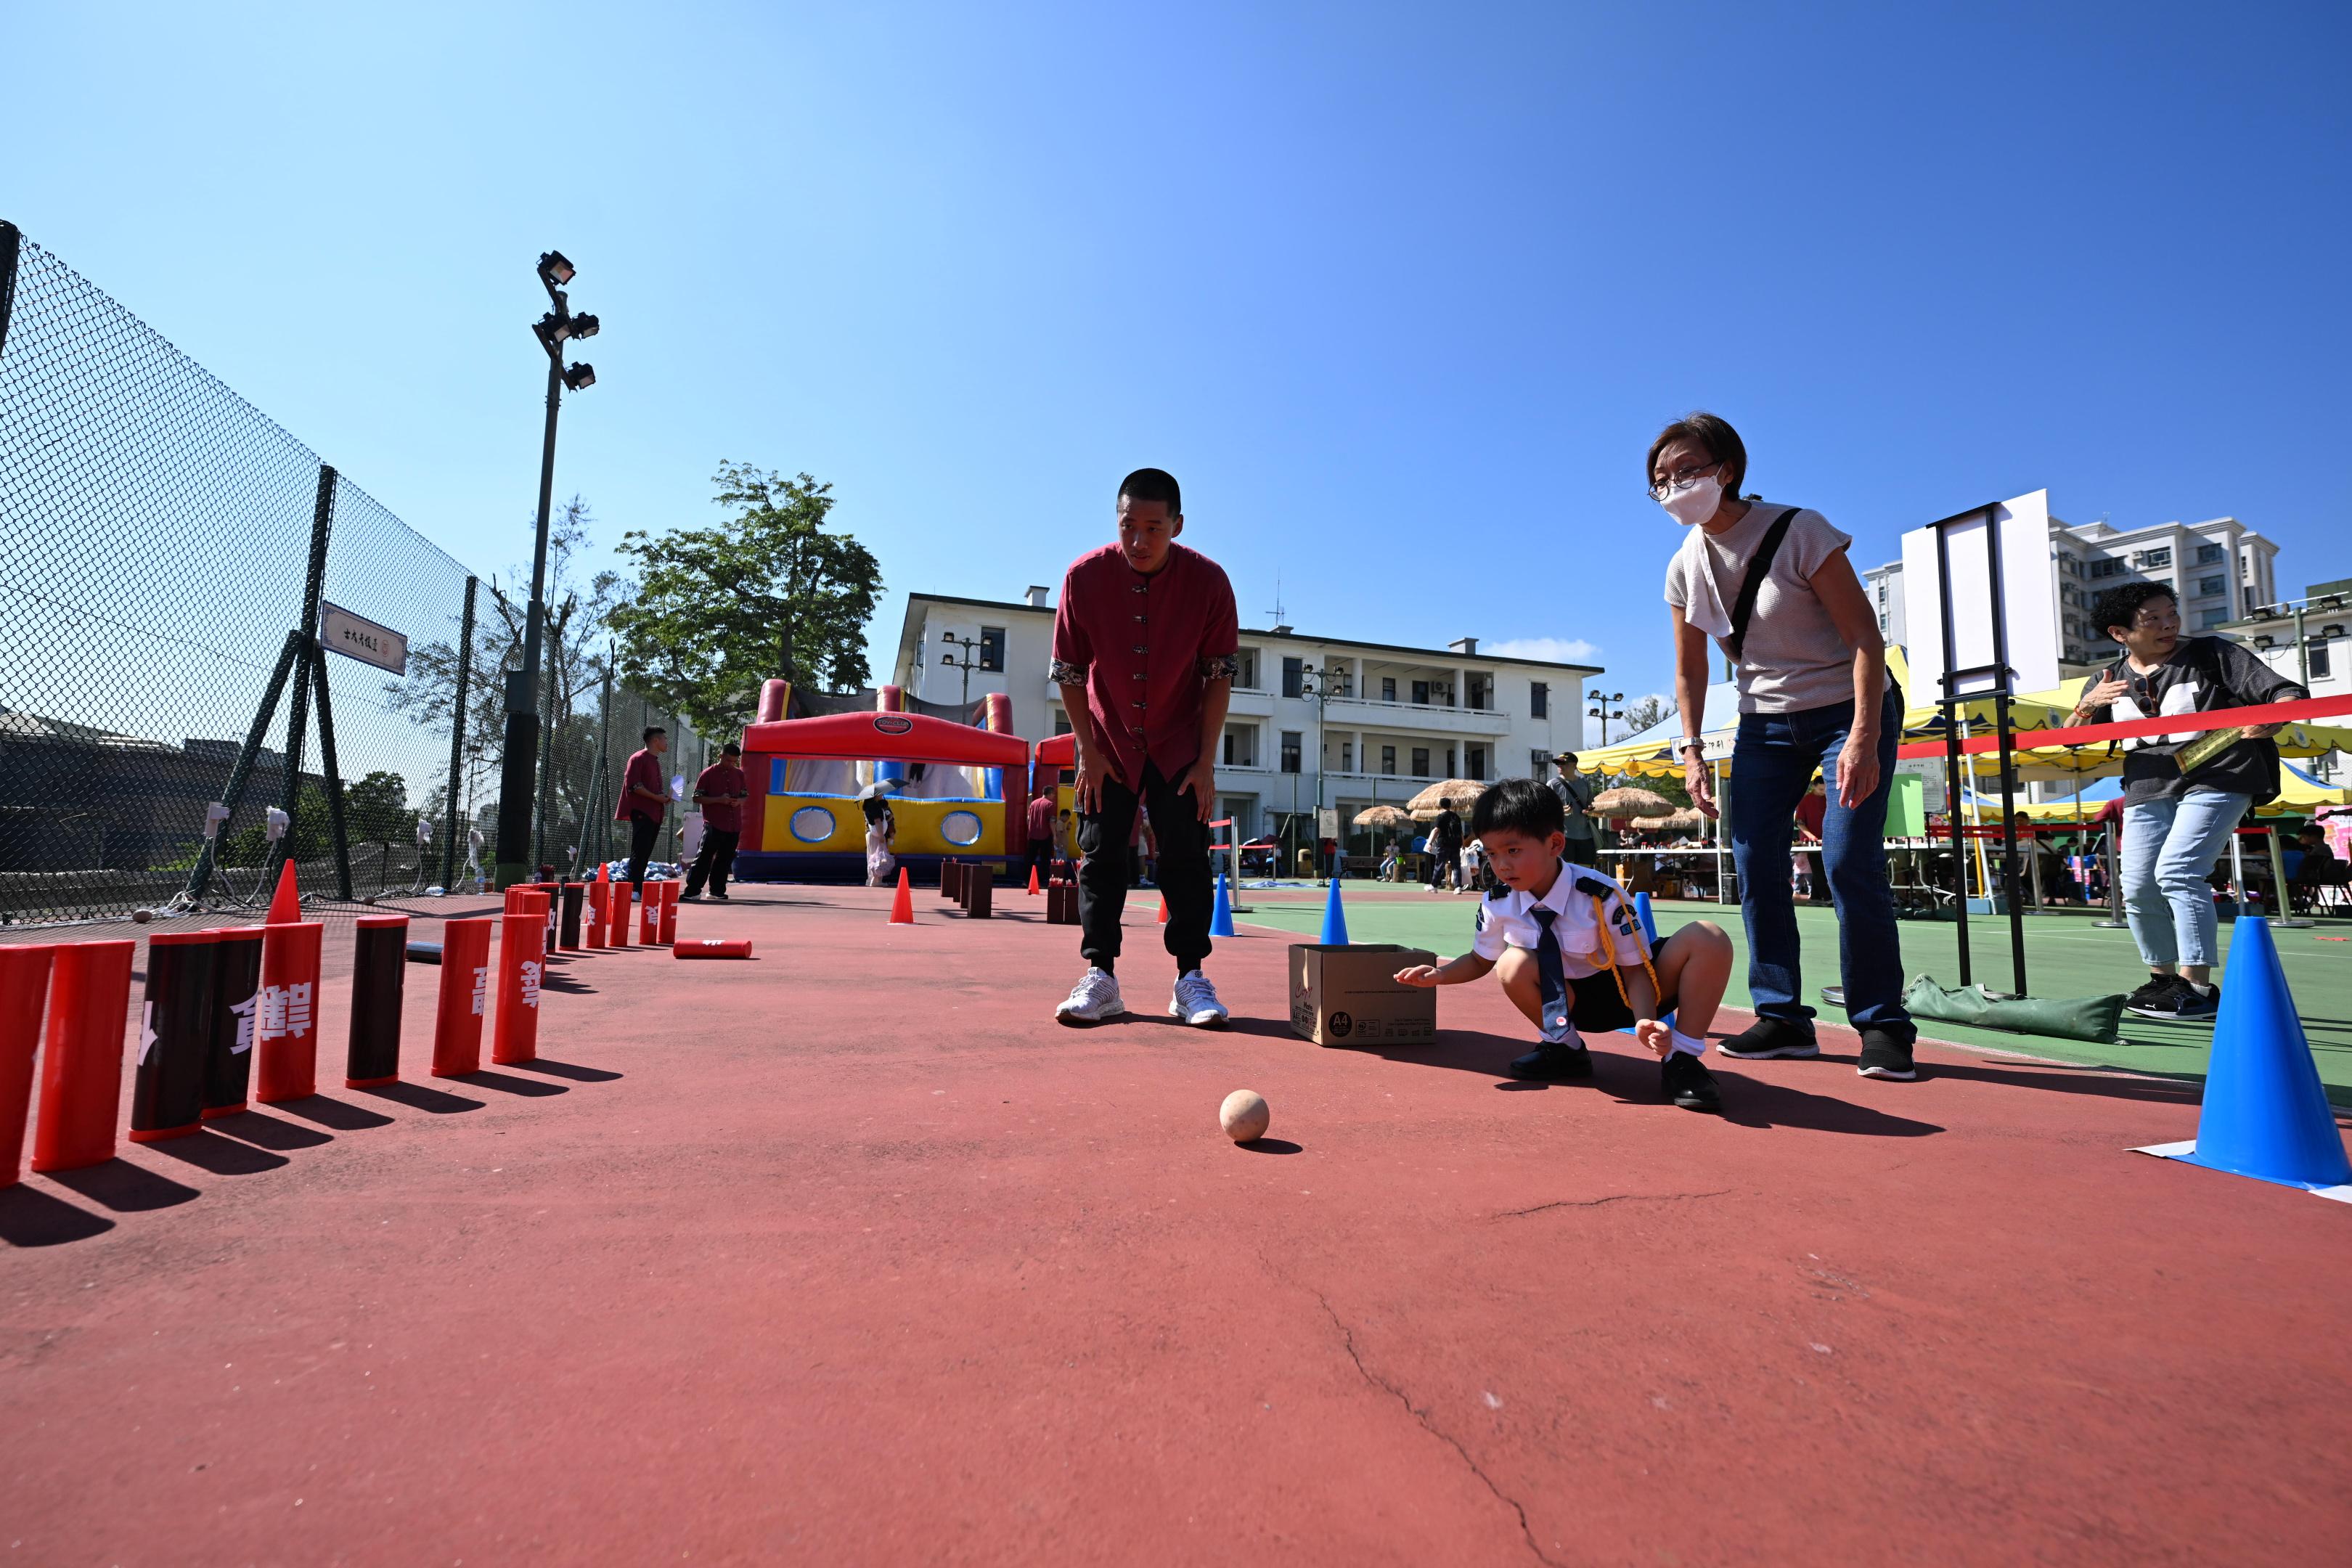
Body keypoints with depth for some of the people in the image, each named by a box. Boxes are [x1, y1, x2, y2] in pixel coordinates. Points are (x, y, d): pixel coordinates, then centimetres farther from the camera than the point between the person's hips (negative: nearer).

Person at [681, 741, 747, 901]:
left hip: (734, 826, 5)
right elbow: (697, 798, -3)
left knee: (725, 859, 9)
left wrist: (738, 801, -4)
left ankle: (717, 891, 18)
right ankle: (693, 891, -5)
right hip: (714, 824, -5)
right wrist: (719, 800, -16)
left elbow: (745, 795, 19)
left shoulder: (739, 774, 11)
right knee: (704, 858, -7)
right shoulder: (709, 773, -1)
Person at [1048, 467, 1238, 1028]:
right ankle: (1099, 976, 8)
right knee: (1100, 854, 0)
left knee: (1187, 858, -2)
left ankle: (1191, 977, 7)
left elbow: (1220, 673, -10)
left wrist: (1206, 761, -12)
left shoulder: (1208, 580, -18)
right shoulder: (1085, 576, -17)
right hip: (1108, 742, 1)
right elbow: (1069, 671, -7)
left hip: (1179, 744, 0)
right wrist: (1088, 752, -8)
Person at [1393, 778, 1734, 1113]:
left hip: (1626, 995, -2)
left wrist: (1645, 1021, -38)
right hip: (1573, 1001, 2)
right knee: (1514, 965, -30)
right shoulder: (1497, 904, -15)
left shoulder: (1601, 896, -26)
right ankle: (1565, 1048, -3)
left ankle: (1682, 1058, -13)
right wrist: (1440, 974, -16)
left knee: (1708, 939, -26)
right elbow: (1479, 960, 4)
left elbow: (1635, 970, -19)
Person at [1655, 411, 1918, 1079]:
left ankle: (1883, 1025, 1)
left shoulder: (1797, 531, -16)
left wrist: (1863, 737, -26)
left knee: (1849, 861, -14)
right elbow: (1690, 670, 9)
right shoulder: (1684, 568, -1)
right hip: (1765, 723, 5)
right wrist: (1691, 750, 0)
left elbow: (1865, 635, -18)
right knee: (1755, 865, -2)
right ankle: (1782, 1016, 8)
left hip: (1849, 712, -5)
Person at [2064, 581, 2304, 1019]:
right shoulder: (2107, 682, 8)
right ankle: (2162, 977, 23)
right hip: (2148, 791, 4)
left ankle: (2199, 988, -11)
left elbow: (2287, 693, -3)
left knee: (2176, 871, -20)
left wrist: (2274, 719, -27)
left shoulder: (2213, 654, -1)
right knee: (2138, 889, 3)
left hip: (2215, 781, -4)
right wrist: (2087, 705, -11)